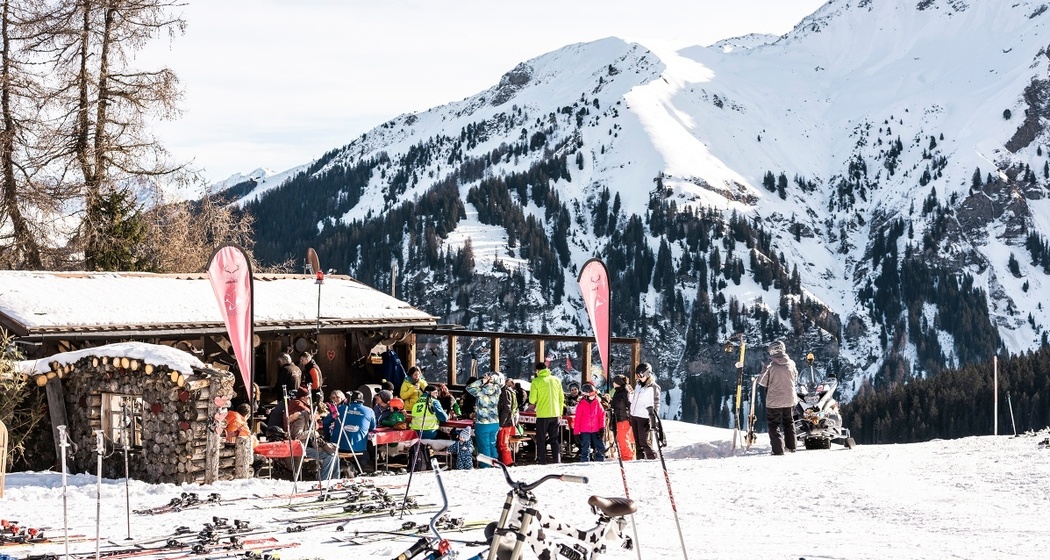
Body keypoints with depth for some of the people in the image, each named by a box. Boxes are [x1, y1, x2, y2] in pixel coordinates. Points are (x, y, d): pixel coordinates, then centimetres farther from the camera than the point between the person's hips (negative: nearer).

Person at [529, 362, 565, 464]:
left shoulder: (536, 381, -8)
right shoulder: (556, 380, 6)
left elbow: (532, 400, -8)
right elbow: (561, 398, 10)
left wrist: (534, 403, 15)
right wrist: (560, 412, 19)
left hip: (542, 415, -4)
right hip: (555, 414, 4)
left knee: (541, 440, 5)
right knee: (555, 439, 12)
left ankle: (542, 463, 2)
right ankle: (557, 461, 7)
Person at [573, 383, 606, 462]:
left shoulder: (597, 403, 4)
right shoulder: (581, 405, -5)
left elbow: (602, 415, 4)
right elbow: (577, 419, -3)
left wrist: (602, 427, -3)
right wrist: (576, 432, -4)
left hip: (596, 430, 3)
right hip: (585, 431, -3)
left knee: (601, 448, 6)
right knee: (585, 449, 0)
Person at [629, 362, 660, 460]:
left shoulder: (653, 387, -8)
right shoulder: (638, 384, 13)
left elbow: (656, 404, -9)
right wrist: (630, 393, 9)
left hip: (644, 417, -7)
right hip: (634, 415, 7)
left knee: (644, 441, -11)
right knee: (637, 441, 11)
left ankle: (652, 458, -4)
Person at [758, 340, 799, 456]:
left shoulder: (770, 366, -17)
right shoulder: (791, 364, -5)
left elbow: (762, 381, -10)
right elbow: (795, 380, 8)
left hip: (774, 400, -4)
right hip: (789, 399, 4)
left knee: (774, 424, 4)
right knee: (788, 422, 22)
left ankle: (778, 449, -3)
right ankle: (791, 447, 27)